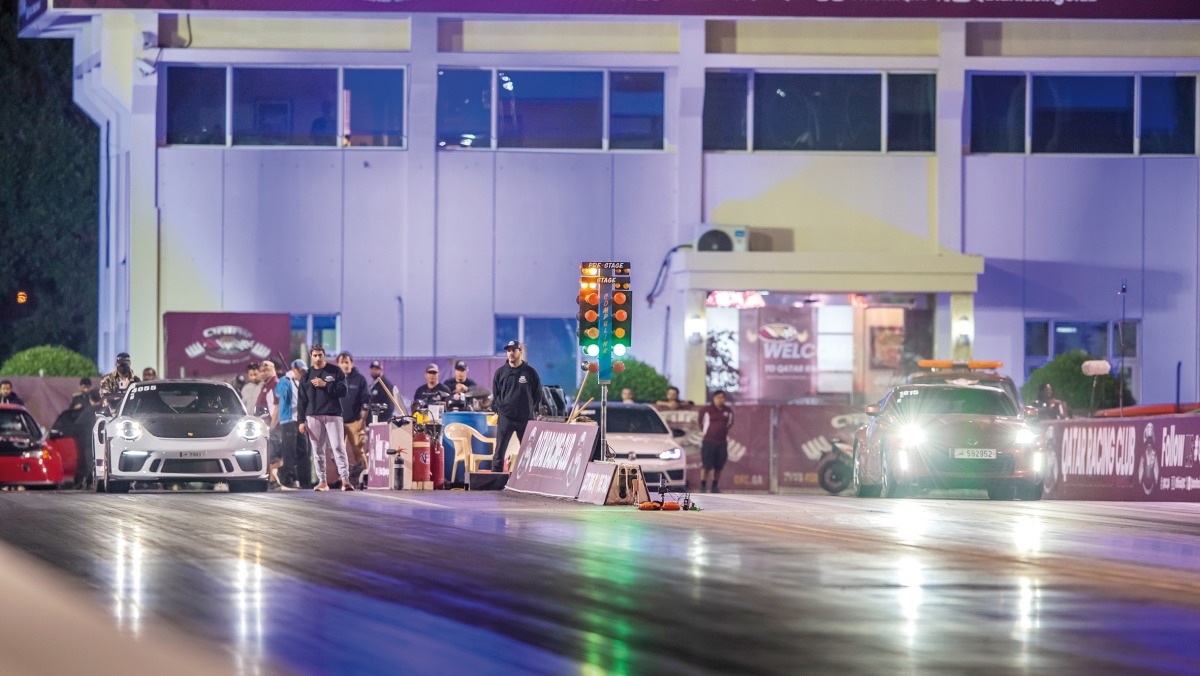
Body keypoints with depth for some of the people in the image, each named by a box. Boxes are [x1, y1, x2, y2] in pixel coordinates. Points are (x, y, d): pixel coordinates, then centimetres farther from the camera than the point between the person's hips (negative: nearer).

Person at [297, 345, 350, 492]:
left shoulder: (335, 371, 5)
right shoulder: (307, 376, 12)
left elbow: (342, 391, -4)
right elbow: (302, 399, 11)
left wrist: (325, 385, -13)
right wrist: (301, 420, 5)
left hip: (333, 414, -3)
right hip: (313, 416, 3)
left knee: (338, 446, -12)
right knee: (317, 449, 2)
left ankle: (345, 479, -17)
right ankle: (322, 482, 5)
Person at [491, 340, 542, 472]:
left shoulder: (530, 372, 1)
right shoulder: (500, 372, 4)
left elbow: (538, 393, 8)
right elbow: (495, 394, 12)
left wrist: (531, 410, 5)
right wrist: (499, 410, 6)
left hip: (525, 418, 0)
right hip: (505, 417, 0)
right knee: (499, 450, -4)